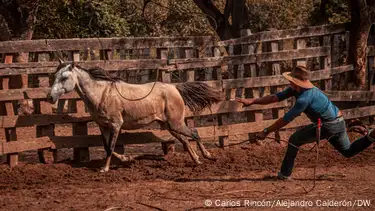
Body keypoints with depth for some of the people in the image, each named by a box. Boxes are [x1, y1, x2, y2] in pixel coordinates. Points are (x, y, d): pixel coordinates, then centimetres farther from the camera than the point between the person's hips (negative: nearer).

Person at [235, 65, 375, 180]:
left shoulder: (304, 98, -27)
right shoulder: (296, 88, 0)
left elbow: (286, 119, -22)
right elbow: (275, 97, 2)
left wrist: (266, 132, -15)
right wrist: (252, 101, -5)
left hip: (328, 126, -10)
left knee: (294, 139, -3)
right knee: (348, 151, 25)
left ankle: (285, 174, 2)